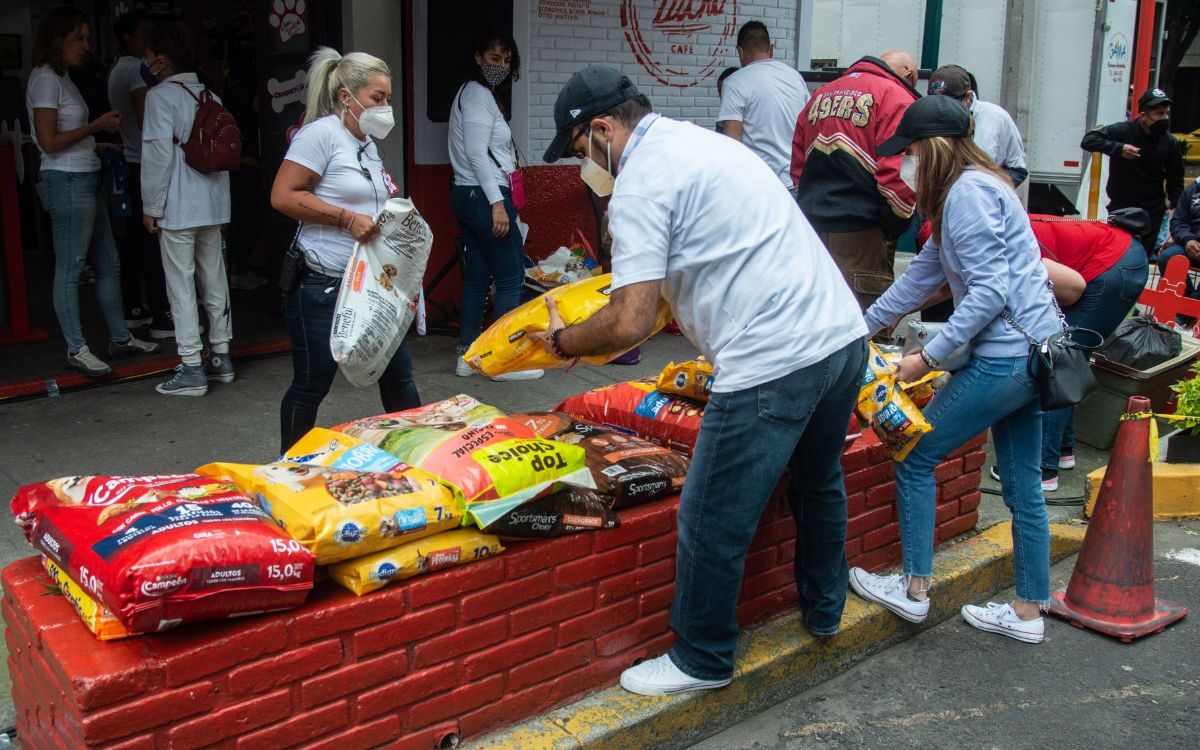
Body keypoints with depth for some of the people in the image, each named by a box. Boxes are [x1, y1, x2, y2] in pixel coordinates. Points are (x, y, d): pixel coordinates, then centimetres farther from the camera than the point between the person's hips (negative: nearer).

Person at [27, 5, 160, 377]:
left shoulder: (60, 78, 17)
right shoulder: (45, 80, -11)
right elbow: (49, 142, -17)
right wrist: (97, 125, -12)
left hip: (85, 180, 10)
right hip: (67, 182, -10)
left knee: (108, 263, 14)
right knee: (70, 270, -3)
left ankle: (120, 338, 23)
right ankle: (76, 350, 3)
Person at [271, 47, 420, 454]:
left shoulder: (368, 143, 16)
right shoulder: (322, 133, -11)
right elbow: (283, 196, -18)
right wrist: (347, 218, -20)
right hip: (322, 286, -8)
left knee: (398, 375, 10)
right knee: (311, 386, 3)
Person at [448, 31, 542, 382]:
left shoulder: (474, 93, 20)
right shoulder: (478, 94, -11)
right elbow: (477, 153, -19)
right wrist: (497, 203, -23)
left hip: (467, 196, 10)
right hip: (484, 195, -10)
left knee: (478, 276, 12)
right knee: (511, 277, -5)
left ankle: (467, 356, 16)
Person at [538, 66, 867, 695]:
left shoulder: (639, 183, -10)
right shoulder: (703, 141, 19)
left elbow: (630, 324, -16)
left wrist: (562, 341, 1)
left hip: (774, 362, -10)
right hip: (844, 335, 10)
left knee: (712, 522, 5)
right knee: (818, 481, 30)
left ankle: (701, 661, 21)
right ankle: (823, 610, 49)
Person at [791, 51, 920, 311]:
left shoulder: (822, 94, 18)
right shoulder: (897, 99, -4)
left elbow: (797, 163, 20)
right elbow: (897, 174, -14)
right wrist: (895, 227, -3)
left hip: (811, 224, 7)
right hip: (861, 231, -7)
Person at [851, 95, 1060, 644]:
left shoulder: (968, 192, -14)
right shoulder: (967, 191, 18)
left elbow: (989, 291, -21)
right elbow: (922, 275, 24)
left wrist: (929, 356, -18)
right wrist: (861, 328, 27)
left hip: (1005, 359, -10)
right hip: (1034, 354, 10)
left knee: (916, 458, 2)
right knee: (1023, 485, 14)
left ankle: (914, 589, 11)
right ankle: (1028, 613, 24)